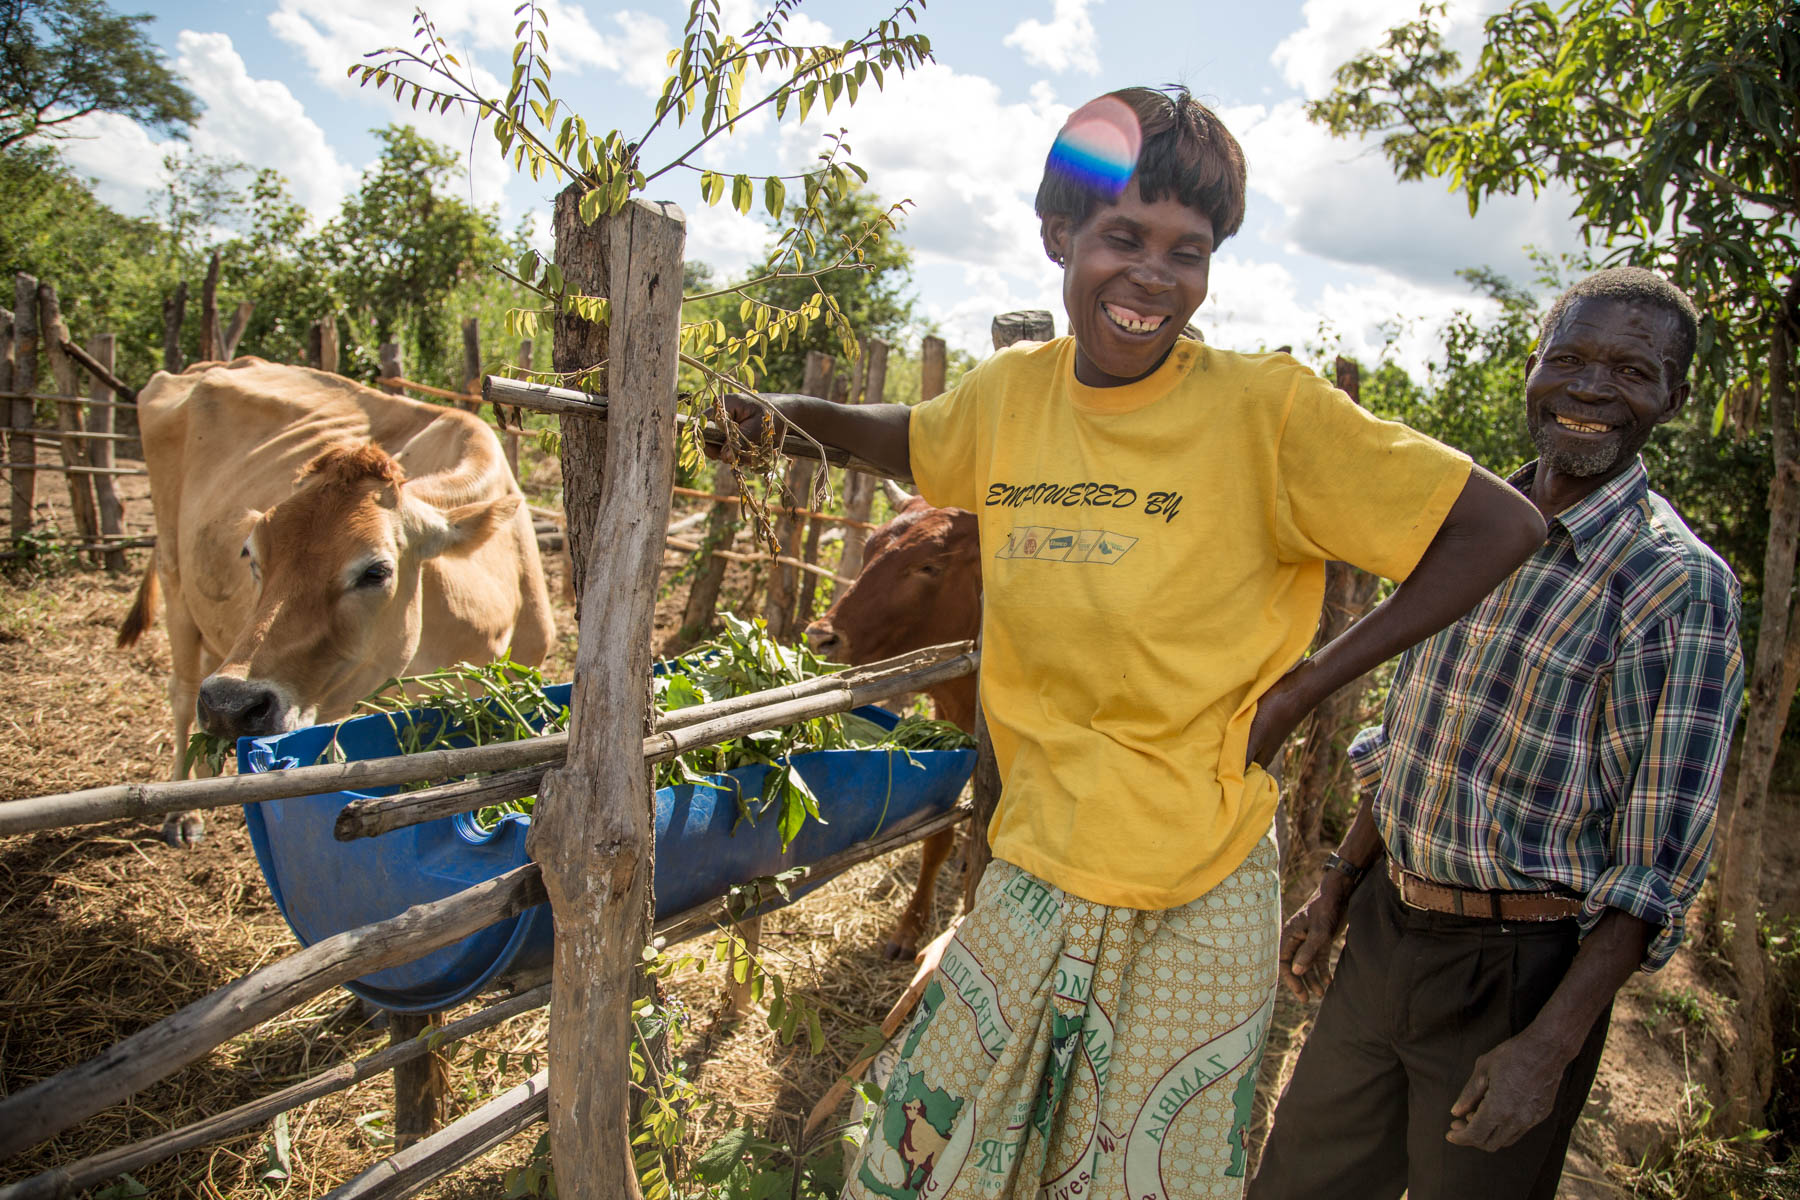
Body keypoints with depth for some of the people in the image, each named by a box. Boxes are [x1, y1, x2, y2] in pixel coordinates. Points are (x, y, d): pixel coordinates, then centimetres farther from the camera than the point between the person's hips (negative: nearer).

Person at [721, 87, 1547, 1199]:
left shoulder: (1265, 408, -16)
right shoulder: (1009, 395, -1)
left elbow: (1504, 525, -12)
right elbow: (915, 441, 21)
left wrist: (1303, 686, -13)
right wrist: (798, 413, 4)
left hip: (1197, 907, -4)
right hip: (1034, 872, 4)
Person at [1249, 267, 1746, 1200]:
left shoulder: (1679, 583, -14)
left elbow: (1660, 861, -14)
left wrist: (1551, 1046, -17)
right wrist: (1338, 887, 14)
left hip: (1515, 968, -5)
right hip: (1382, 930, 6)